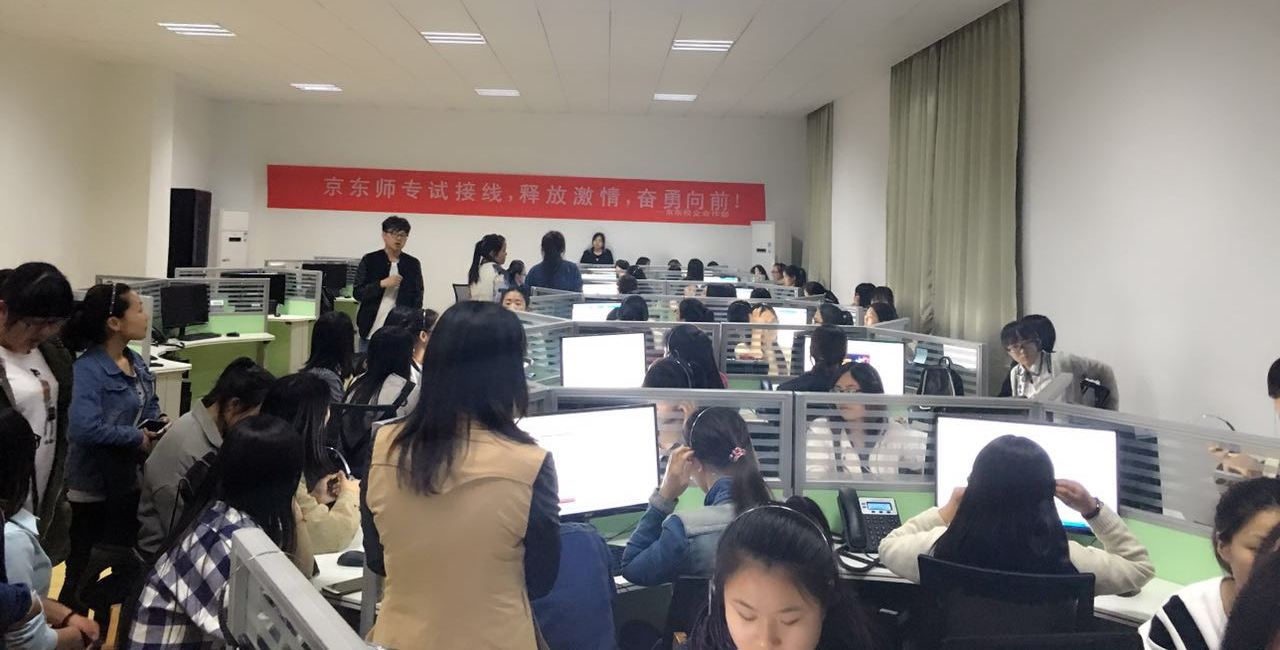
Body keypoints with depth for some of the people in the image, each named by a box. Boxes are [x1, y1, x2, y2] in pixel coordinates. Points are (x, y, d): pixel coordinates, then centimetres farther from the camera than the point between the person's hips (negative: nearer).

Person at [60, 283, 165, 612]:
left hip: (132, 478, 9)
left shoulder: (136, 361, 3)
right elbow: (85, 428, -35)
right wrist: (138, 437, -24)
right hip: (95, 485, -9)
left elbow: (150, 404, 16)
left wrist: (160, 421, -6)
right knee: (84, 567, 8)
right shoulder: (88, 369, -24)